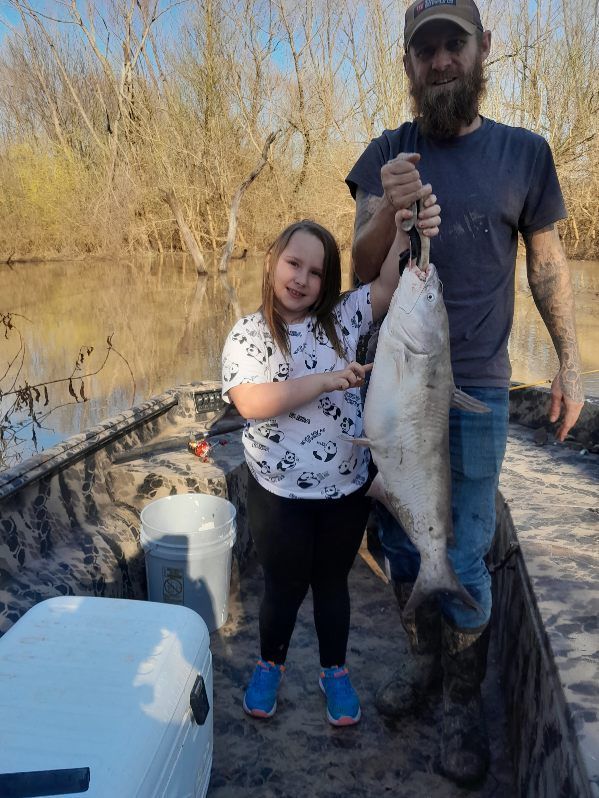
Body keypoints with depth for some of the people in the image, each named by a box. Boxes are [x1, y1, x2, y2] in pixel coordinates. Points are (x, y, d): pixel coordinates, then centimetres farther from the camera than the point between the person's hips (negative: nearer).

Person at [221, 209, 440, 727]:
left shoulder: (343, 317, -2)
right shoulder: (247, 335, -9)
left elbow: (387, 285, -16)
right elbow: (251, 403, -22)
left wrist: (406, 233, -33)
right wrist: (324, 380, -26)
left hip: (347, 488, 2)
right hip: (279, 494, -2)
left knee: (332, 581, 21)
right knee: (284, 586, 16)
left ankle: (335, 672, 44)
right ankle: (271, 665, 45)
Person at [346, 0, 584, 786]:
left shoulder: (524, 153, 0)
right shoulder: (386, 153, 3)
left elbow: (547, 263, 6)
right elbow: (362, 267, -5)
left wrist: (570, 362, 0)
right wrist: (388, 210, -25)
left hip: (474, 393, -2)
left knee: (465, 561, 4)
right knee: (401, 542, 15)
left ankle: (464, 703, 26)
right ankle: (424, 657, 38)